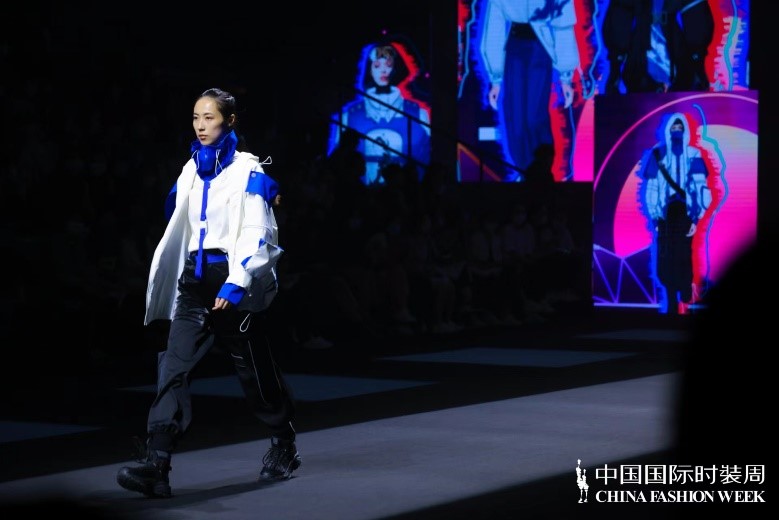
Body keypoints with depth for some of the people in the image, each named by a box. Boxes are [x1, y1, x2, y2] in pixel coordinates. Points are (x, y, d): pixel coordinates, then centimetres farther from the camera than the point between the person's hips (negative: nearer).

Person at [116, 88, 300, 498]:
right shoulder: (192, 169, 11)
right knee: (173, 369, -8)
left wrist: (237, 281, -24)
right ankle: (155, 466, -16)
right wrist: (168, 277, 18)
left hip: (232, 281, -5)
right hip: (195, 279, 6)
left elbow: (256, 234, -16)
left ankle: (284, 447, 31)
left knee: (254, 370, 8)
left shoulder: (248, 171, -9)